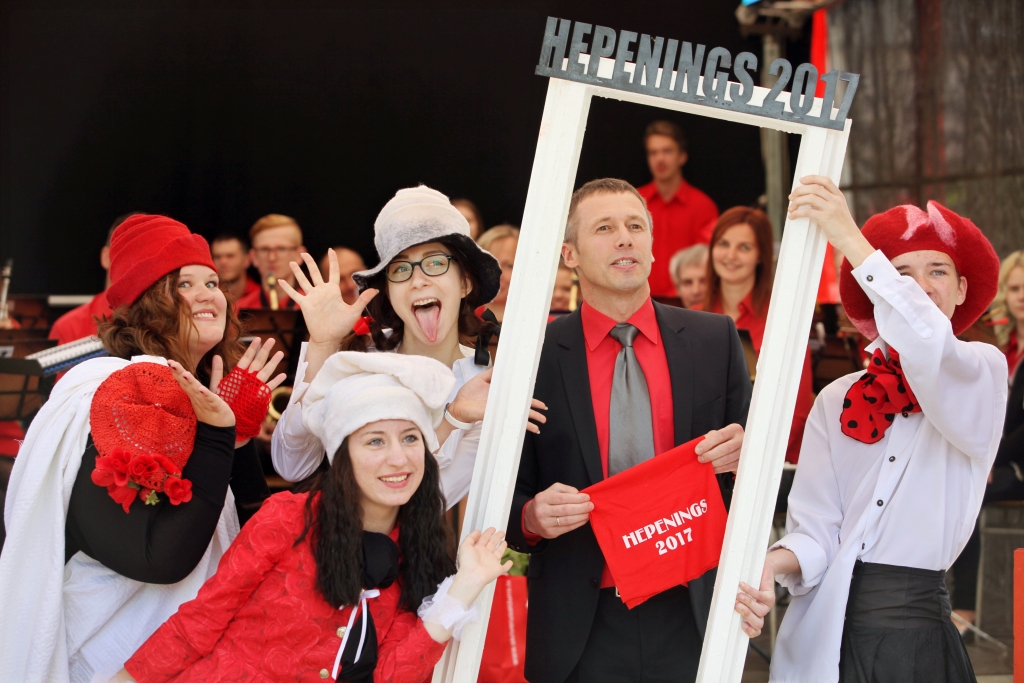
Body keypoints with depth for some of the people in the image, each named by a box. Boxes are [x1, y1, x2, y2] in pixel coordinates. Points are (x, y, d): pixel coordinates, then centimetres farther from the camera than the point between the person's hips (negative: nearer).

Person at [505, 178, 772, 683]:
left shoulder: (715, 339, 6)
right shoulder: (535, 356, 0)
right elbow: (507, 498, 3)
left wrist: (741, 458, -11)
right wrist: (533, 517, -18)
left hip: (691, 617, 1)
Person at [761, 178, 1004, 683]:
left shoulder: (982, 371, 0)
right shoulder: (836, 402, 9)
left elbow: (930, 351, -24)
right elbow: (815, 526, -1)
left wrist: (851, 241, -29)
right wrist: (777, 562, -24)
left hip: (917, 635, -3)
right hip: (825, 635, 3)